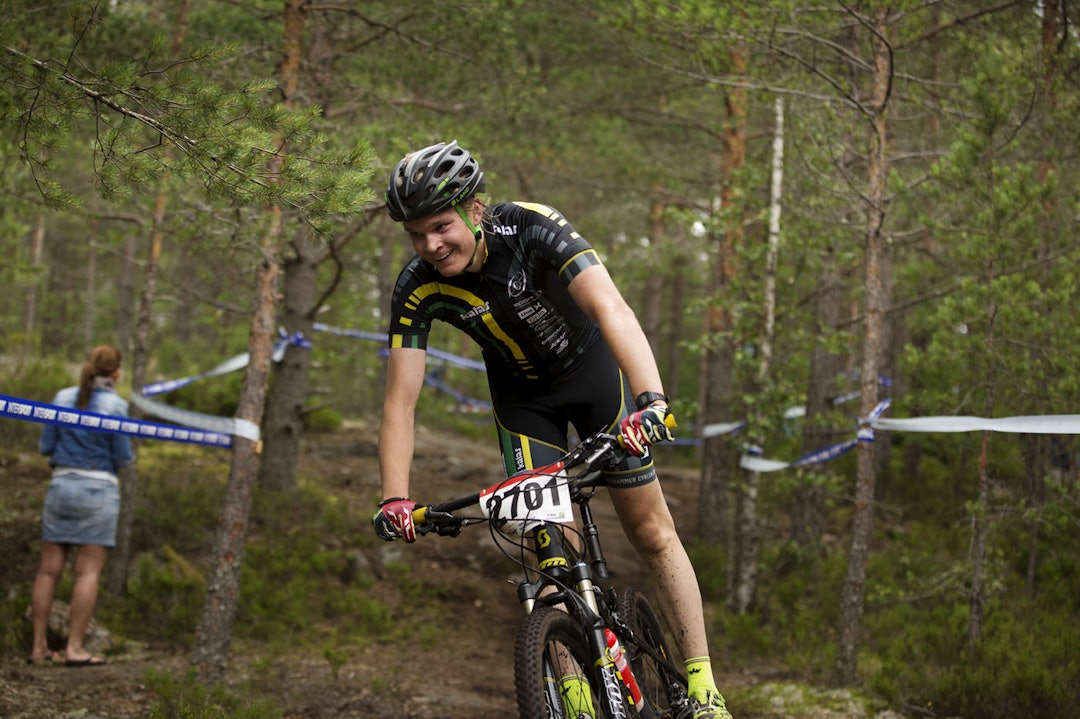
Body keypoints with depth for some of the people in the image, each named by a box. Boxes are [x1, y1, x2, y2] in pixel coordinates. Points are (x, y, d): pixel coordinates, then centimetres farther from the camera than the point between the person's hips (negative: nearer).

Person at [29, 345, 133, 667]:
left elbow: (46, 447, 6)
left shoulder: (63, 398, 3)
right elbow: (122, 458, -6)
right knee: (88, 571, -1)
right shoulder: (116, 405, -8)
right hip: (98, 489, -4)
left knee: (49, 570, 8)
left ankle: (39, 647, 10)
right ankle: (74, 649, -4)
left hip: (61, 485, 4)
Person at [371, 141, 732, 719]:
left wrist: (651, 399, -63)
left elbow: (610, 307, -48)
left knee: (651, 532, -1)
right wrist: (394, 499, -38)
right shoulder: (418, 287, -24)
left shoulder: (530, 227, -34)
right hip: (522, 394, 2)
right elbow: (400, 400, -24)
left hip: (591, 366, -2)